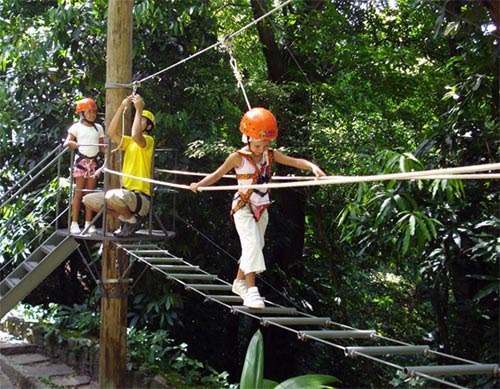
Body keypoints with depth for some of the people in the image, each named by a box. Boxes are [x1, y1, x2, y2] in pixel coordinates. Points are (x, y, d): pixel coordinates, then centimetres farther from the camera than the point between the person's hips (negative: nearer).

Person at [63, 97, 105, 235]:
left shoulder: (98, 128, 13)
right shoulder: (77, 127, 1)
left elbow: (102, 146, 14)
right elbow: (67, 142, -7)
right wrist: (70, 143, -30)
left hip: (94, 162, 4)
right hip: (81, 161, -4)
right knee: (78, 192, -4)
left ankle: (88, 223, 6)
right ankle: (74, 223, -3)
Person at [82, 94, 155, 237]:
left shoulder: (149, 140, -6)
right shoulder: (129, 142, 19)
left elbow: (136, 135, -28)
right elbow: (111, 133, 6)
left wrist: (139, 109, -21)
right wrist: (122, 107, 3)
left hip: (140, 197, -8)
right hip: (126, 195, 8)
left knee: (111, 196, -37)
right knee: (88, 200, 4)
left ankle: (133, 221, -8)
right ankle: (126, 218, 9)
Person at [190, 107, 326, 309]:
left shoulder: (271, 154, -1)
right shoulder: (238, 157, -12)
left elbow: (295, 161, -10)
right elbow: (217, 174, -3)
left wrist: (312, 166, -29)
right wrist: (199, 185, -19)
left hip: (262, 208, 6)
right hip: (243, 207, -6)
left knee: (255, 246, 13)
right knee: (252, 243, -20)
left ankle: (239, 282, 31)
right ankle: (251, 290, -24)